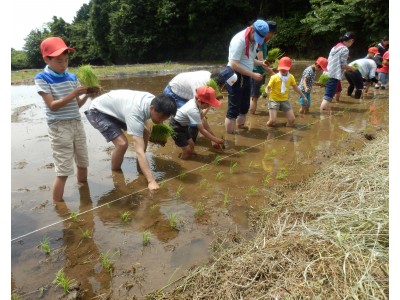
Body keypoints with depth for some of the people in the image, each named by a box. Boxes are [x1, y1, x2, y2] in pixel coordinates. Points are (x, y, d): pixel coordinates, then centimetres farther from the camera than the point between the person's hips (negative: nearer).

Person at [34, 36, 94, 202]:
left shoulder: (72, 77, 6)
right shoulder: (42, 79, -8)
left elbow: (77, 104, 7)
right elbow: (52, 106, -16)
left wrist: (87, 95, -12)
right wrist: (73, 94, -25)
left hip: (77, 124, 6)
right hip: (59, 128, -6)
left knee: (83, 163, 16)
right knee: (63, 171, -7)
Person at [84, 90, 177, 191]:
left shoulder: (155, 101, -18)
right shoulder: (135, 113, -42)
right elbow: (139, 151, -45)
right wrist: (151, 181, -48)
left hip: (114, 108, 8)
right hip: (97, 111, -8)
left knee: (145, 132, 4)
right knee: (122, 143, -26)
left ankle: (140, 165, 21)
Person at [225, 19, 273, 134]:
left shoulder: (254, 40, 7)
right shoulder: (239, 40, -20)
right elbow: (234, 64, -25)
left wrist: (261, 63, 0)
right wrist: (253, 74, -24)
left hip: (245, 77, 9)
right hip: (236, 77, -9)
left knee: (245, 106, 17)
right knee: (234, 109, -5)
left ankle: (241, 128, 33)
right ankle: (229, 135, 4)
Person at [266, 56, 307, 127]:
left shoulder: (291, 77, 0)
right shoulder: (274, 77, -13)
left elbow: (296, 88, 12)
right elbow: (268, 87, -13)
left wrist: (303, 96, 17)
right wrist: (267, 92, -38)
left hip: (285, 100, 4)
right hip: (274, 100, -4)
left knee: (292, 120, -5)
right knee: (272, 121, -16)